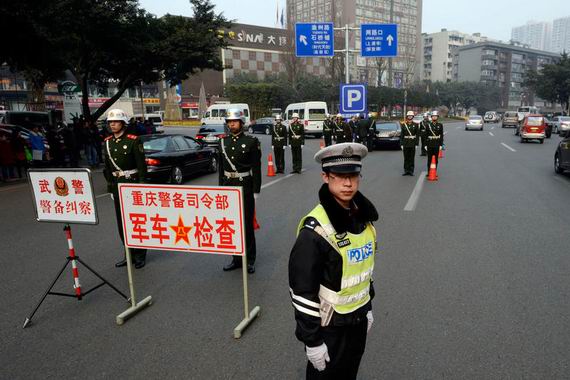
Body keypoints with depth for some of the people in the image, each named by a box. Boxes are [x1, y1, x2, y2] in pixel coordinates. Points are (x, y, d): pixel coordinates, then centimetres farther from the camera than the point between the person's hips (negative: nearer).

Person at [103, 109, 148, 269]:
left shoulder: (133, 140, -10)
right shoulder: (107, 141, 9)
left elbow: (141, 165, -11)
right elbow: (107, 167, 15)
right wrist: (110, 186, 14)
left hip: (132, 183, -6)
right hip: (117, 184, 6)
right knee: (121, 221, 10)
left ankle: (140, 255, 13)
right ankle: (129, 254, 23)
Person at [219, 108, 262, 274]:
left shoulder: (251, 141, -6)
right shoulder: (223, 142, 8)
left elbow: (256, 168, -8)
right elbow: (221, 167, 13)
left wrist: (256, 192, -11)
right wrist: (221, 188, 10)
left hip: (245, 187, -5)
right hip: (228, 187, 5)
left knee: (247, 224, 4)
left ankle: (249, 260, 18)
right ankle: (237, 258, 24)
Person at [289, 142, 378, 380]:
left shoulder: (362, 215, -3)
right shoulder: (316, 229, -27)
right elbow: (303, 290, -22)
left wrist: (367, 307, 15)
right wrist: (312, 340, -17)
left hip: (358, 318, 7)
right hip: (329, 324, -6)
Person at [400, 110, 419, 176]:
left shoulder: (415, 125, 3)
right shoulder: (403, 125, 4)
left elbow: (417, 135, 2)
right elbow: (401, 135, 3)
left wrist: (416, 144, -5)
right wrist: (401, 144, -2)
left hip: (412, 143, -1)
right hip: (405, 143, 1)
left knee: (412, 158, 3)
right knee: (406, 158, 5)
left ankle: (411, 171, 10)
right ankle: (406, 170, 13)